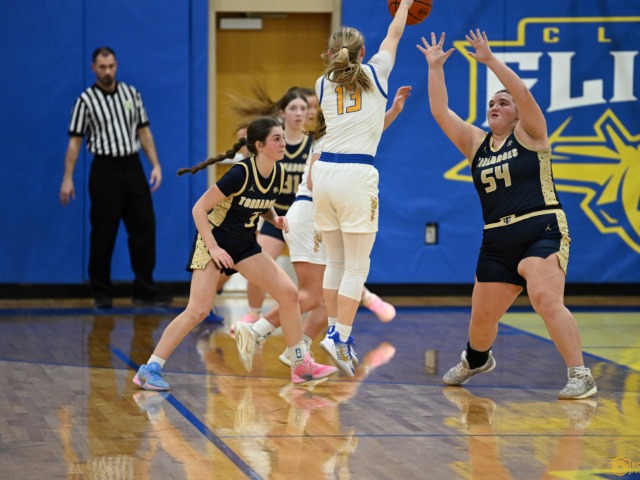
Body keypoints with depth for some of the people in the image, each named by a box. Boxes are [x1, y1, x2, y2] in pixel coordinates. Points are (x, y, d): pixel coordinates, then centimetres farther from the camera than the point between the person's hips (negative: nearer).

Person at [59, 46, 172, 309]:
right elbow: (75, 140, -2)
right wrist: (67, 178, -7)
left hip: (132, 167, 4)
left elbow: (144, 131, 13)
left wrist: (155, 164, 3)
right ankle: (102, 293, 9)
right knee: (103, 233, 0)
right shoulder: (86, 100, -2)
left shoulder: (131, 93, 9)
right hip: (105, 169, -4)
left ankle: (144, 289, 7)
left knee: (144, 228, 1)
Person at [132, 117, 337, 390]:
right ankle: (150, 369, -11)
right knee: (198, 310, -18)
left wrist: (275, 219, -3)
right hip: (214, 239, -7)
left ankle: (301, 366, 10)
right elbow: (199, 209, -20)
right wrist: (213, 248, -23)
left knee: (288, 293, -1)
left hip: (245, 245, 7)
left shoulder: (278, 173, -3)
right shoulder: (241, 173, -24)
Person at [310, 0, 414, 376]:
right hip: (357, 176, -5)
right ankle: (341, 338, -11)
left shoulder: (324, 84, 13)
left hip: (325, 172, 5)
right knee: (357, 267, -2)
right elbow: (394, 34, 23)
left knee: (336, 262, 15)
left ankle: (336, 332, 18)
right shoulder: (375, 74, 5)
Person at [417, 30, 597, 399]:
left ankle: (581, 377, -26)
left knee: (547, 301, -27)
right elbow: (440, 112, 9)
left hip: (543, 233, -6)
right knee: (482, 317, 13)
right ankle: (477, 360, 46)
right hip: (497, 243, 6)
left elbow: (524, 94, -17)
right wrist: (435, 67, 5)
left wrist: (490, 60, -19)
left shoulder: (529, 134, 0)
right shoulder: (475, 142, 14)